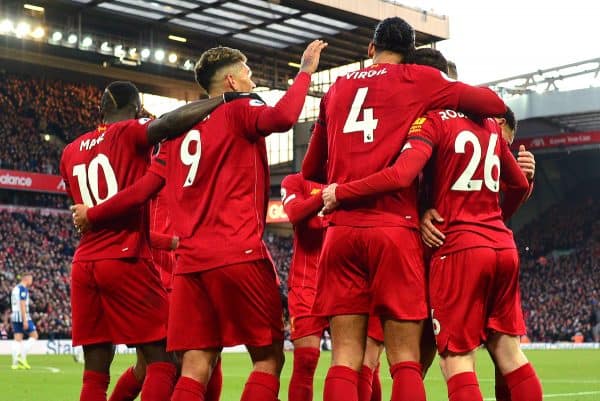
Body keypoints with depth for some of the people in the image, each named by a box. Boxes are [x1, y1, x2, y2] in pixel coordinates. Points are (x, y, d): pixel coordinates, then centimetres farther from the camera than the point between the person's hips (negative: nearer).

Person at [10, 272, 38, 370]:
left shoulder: (15, 288, 19)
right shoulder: (23, 289, -10)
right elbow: (22, 305, -18)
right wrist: (25, 321, -21)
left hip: (14, 316, 9)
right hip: (22, 315, -9)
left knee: (18, 339, 6)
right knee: (34, 335, -1)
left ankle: (15, 363, -1)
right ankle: (22, 357, -10)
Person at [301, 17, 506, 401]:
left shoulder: (337, 88, 20)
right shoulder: (419, 79, 8)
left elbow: (311, 171, 24)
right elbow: (494, 105, 9)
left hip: (341, 229, 3)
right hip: (395, 228, -3)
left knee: (345, 358, 2)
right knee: (406, 360, 0)